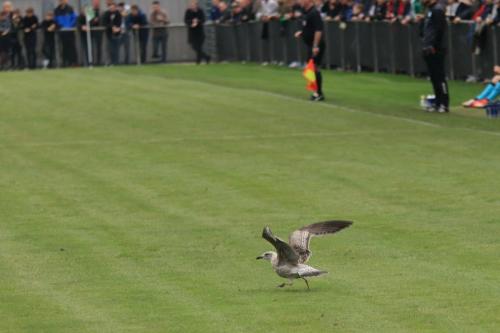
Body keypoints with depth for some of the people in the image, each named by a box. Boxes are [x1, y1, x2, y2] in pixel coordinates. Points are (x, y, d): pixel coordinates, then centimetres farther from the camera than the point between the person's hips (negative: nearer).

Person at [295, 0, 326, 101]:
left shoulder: (314, 13, -17)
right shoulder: (306, 13, 14)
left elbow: (318, 30, -24)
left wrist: (316, 46, -27)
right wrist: (301, 32, 12)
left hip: (316, 46, -10)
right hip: (310, 45, 10)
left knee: (315, 68, -9)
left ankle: (319, 93, -6)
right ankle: (317, 92, 19)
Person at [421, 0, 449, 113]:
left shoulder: (438, 9, -13)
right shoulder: (430, 10, 17)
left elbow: (439, 30, -20)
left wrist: (432, 46, -22)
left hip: (435, 50, -10)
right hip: (428, 49, 10)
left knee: (439, 76, -7)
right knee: (434, 77, 12)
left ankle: (444, 104, -5)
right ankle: (438, 102, 17)